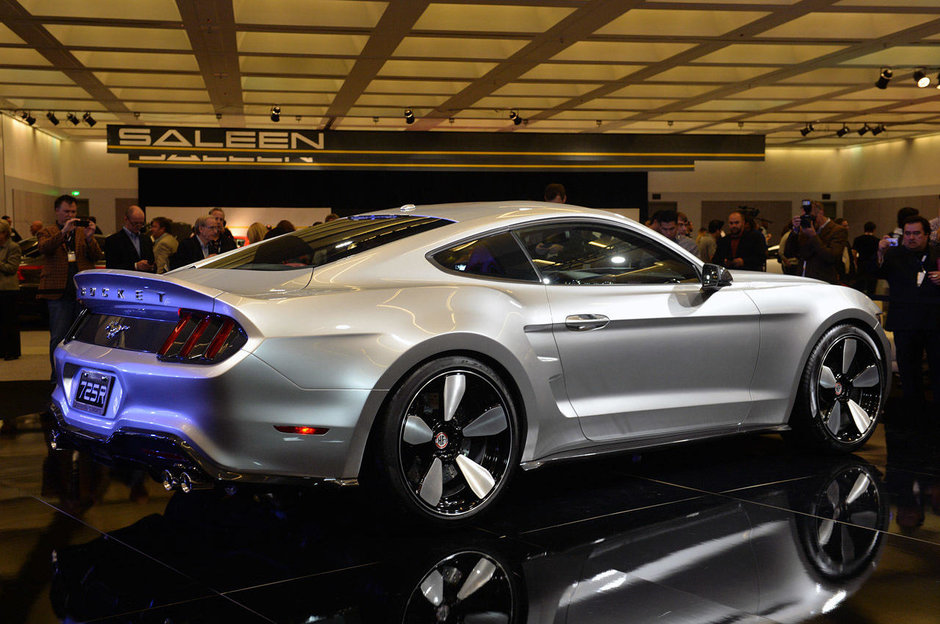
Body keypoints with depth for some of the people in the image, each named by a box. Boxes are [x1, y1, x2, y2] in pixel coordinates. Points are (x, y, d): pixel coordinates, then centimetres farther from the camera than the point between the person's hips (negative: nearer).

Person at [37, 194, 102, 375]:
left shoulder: (83, 231, 15)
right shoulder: (47, 232, 8)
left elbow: (96, 256, 4)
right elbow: (43, 248, -15)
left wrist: (90, 238, -13)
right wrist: (63, 231, -26)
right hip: (58, 293, -2)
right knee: (58, 338, 0)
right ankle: (58, 378, 7)